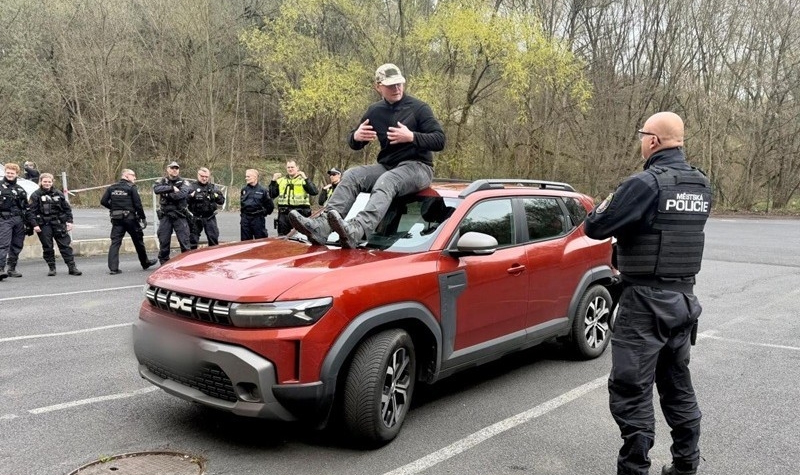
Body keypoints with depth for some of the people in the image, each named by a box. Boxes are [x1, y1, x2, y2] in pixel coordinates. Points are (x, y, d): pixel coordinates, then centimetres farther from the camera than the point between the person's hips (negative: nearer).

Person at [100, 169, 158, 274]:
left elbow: (103, 201, 3)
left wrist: (113, 208, 16)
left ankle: (113, 268, -6)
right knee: (138, 241, 11)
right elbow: (138, 204, -10)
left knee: (115, 242, 2)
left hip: (116, 218, 4)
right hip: (130, 217, -4)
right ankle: (145, 263, 25)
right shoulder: (131, 188, -6)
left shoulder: (112, 188, 9)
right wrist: (143, 218, -4)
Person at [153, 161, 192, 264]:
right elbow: (156, 189, -13)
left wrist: (166, 194, -8)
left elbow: (182, 194, -16)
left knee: (184, 240, -3)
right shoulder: (162, 181, 10)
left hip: (180, 216, -2)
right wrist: (172, 188, -18)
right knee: (163, 241, 5)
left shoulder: (183, 183, 4)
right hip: (165, 216, 2)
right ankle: (164, 263, 15)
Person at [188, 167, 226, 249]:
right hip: (196, 218, -2)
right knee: (192, 239, 6)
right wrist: (191, 196, -27)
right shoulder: (192, 187, -1)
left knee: (214, 239, 5)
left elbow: (222, 201, 7)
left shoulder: (213, 187, 8)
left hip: (210, 218, 2)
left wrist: (217, 196, -12)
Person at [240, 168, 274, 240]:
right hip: (245, 219, 4)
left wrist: (264, 213, 5)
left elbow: (270, 205, 0)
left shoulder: (263, 190, -5)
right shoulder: (244, 190, 8)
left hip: (258, 219, -4)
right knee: (245, 240, 8)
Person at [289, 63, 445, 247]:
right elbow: (354, 143, 17)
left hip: (417, 166, -5)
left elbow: (439, 140, -10)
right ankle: (321, 226, -40)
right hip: (386, 166, 5)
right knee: (351, 175, -21)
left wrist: (412, 137, -25)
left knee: (386, 181, -36)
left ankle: (356, 231, -61)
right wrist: (356, 137, -8)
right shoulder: (375, 111, 11)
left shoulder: (418, 108, -4)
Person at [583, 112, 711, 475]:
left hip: (646, 300, -8)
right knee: (677, 384, 19)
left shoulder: (646, 183, -18)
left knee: (630, 390, -1)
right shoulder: (702, 186, 8)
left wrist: (604, 208, 5)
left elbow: (596, 228, -16)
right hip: (683, 297, 9)